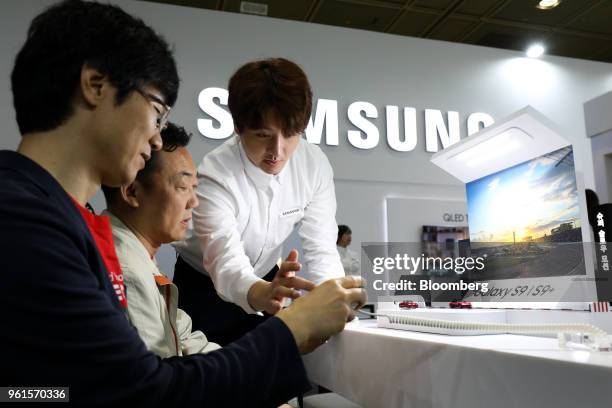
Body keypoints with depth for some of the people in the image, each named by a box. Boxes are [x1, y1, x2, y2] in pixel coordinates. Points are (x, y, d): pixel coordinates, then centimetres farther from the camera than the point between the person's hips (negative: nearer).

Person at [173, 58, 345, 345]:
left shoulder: (315, 165, -18)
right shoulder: (214, 176, -30)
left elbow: (320, 249, -18)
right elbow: (227, 263, -42)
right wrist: (260, 294, -64)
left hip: (265, 278, 3)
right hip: (205, 286, -3)